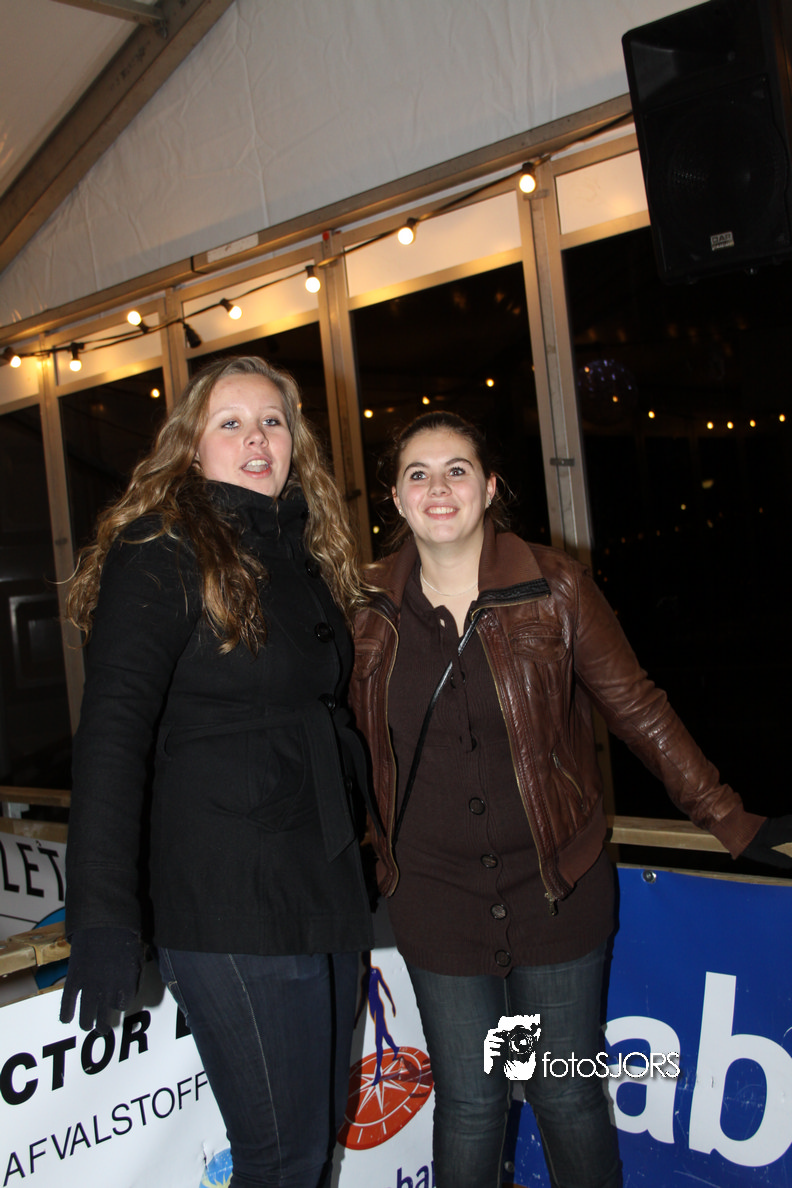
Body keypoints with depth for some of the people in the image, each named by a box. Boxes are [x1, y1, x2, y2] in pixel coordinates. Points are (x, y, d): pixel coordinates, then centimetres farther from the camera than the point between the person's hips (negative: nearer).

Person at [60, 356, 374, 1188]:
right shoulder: (160, 550, -10)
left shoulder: (303, 548, 12)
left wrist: (364, 849, 15)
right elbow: (113, 734, -17)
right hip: (226, 905, -7)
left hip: (324, 888, 8)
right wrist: (102, 918, -23)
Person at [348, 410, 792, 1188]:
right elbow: (357, 742, 10)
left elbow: (634, 708, -3)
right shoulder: (370, 606, -2)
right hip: (436, 897, 1)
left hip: (557, 884, -1)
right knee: (469, 1103, 11)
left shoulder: (552, 586, -7)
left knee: (567, 1096, 11)